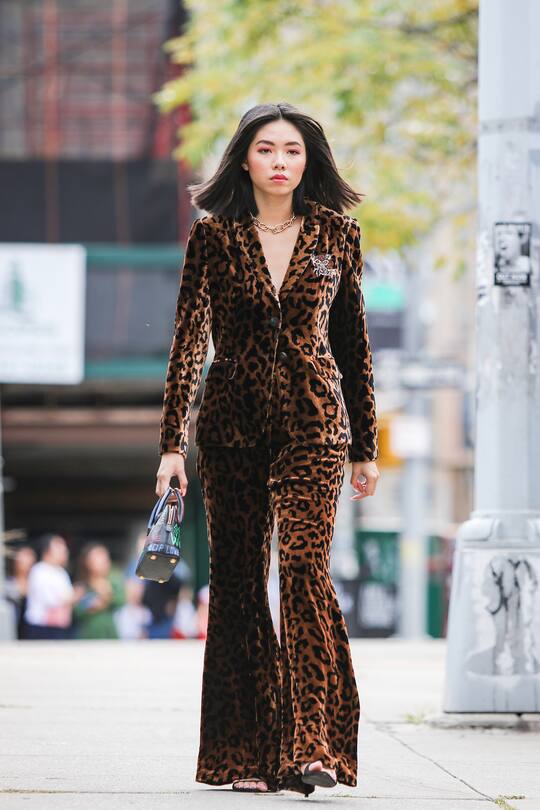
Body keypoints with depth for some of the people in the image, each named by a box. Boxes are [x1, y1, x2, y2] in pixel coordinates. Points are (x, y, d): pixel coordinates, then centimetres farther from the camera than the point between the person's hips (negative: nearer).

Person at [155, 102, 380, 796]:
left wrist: (364, 448, 13)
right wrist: (171, 442, -8)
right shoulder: (214, 236, 3)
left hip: (312, 424, -1)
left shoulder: (336, 235, 6)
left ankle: (311, 746, -18)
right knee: (237, 581, 2)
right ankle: (245, 755, 9)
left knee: (304, 565, -16)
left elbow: (352, 342, 12)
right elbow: (189, 339, 0)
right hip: (232, 426, 1)